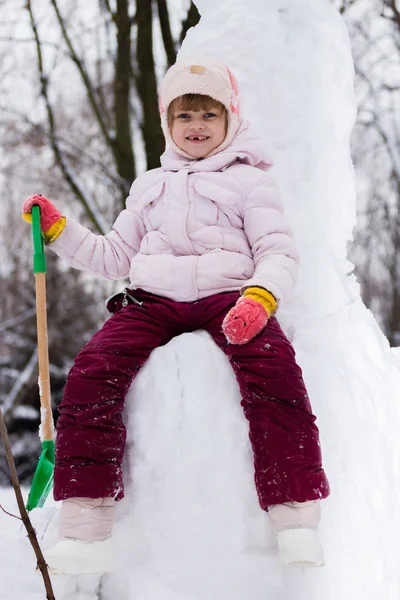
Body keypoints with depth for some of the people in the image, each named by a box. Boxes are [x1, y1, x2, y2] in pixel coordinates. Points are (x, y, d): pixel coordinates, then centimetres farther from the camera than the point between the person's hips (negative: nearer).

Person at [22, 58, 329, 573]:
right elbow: (114, 257, 31)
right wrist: (59, 231, 18)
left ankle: (296, 517, -32)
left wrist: (260, 298, -20)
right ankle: (85, 521, -20)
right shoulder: (150, 185, 28)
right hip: (153, 299, 3)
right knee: (92, 370, -23)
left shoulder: (250, 180, 15)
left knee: (273, 370, -34)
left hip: (227, 294, -3)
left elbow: (279, 252, 2)